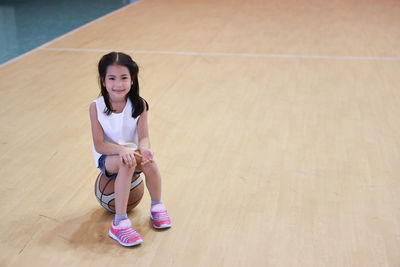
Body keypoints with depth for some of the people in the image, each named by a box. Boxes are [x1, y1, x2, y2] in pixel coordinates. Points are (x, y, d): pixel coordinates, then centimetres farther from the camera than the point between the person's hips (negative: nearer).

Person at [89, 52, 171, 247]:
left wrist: (144, 150, -38)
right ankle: (119, 223, -32)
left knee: (149, 162, -32)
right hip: (107, 157, -2)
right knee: (127, 162, -36)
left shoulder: (138, 105, -10)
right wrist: (122, 150, -36)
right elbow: (99, 145, -17)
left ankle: (157, 207, -4)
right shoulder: (96, 107, -14)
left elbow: (143, 137, -13)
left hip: (132, 152, 2)